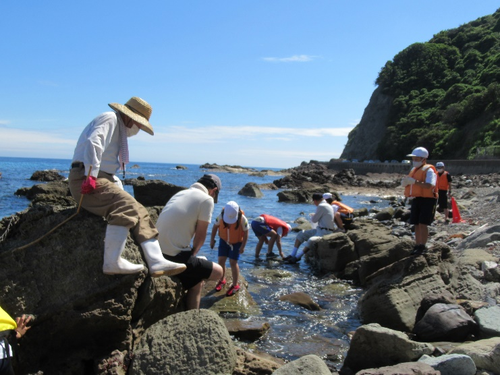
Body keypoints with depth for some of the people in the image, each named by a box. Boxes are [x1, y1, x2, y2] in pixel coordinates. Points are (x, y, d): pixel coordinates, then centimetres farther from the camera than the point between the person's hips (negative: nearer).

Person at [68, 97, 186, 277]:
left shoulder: (120, 129, 23)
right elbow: (93, 142, -24)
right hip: (86, 179, -10)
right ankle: (112, 262, -27)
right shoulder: (110, 119, -5)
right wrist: (90, 176, -30)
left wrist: (119, 188, 14)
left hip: (103, 178, 10)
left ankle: (157, 262, -7)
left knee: (139, 212, -1)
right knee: (125, 206, -29)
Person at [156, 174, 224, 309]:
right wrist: (193, 254, 14)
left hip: (158, 253, 9)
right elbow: (200, 236, -4)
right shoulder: (207, 199, -6)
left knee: (196, 283, 23)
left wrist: (190, 254, 22)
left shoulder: (181, 193, 18)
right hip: (174, 257, -9)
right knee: (217, 272, 5)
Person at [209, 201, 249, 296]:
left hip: (237, 242, -3)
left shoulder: (242, 219, -30)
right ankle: (222, 280, 28)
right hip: (224, 241, 3)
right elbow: (215, 226, -5)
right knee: (221, 260, 4)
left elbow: (246, 232, -17)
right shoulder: (221, 216, -24)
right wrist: (212, 239, -4)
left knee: (233, 262, -5)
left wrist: (243, 246, -15)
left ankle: (235, 285, 11)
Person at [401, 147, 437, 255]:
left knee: (423, 223, -10)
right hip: (416, 199, 8)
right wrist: (405, 182, -1)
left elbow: (428, 185, -23)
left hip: (427, 200, -8)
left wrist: (414, 181, -30)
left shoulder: (429, 170, -8)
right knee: (417, 224, 9)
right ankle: (417, 245, 16)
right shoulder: (414, 170, 17)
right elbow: (410, 183, 22)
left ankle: (423, 246, -5)